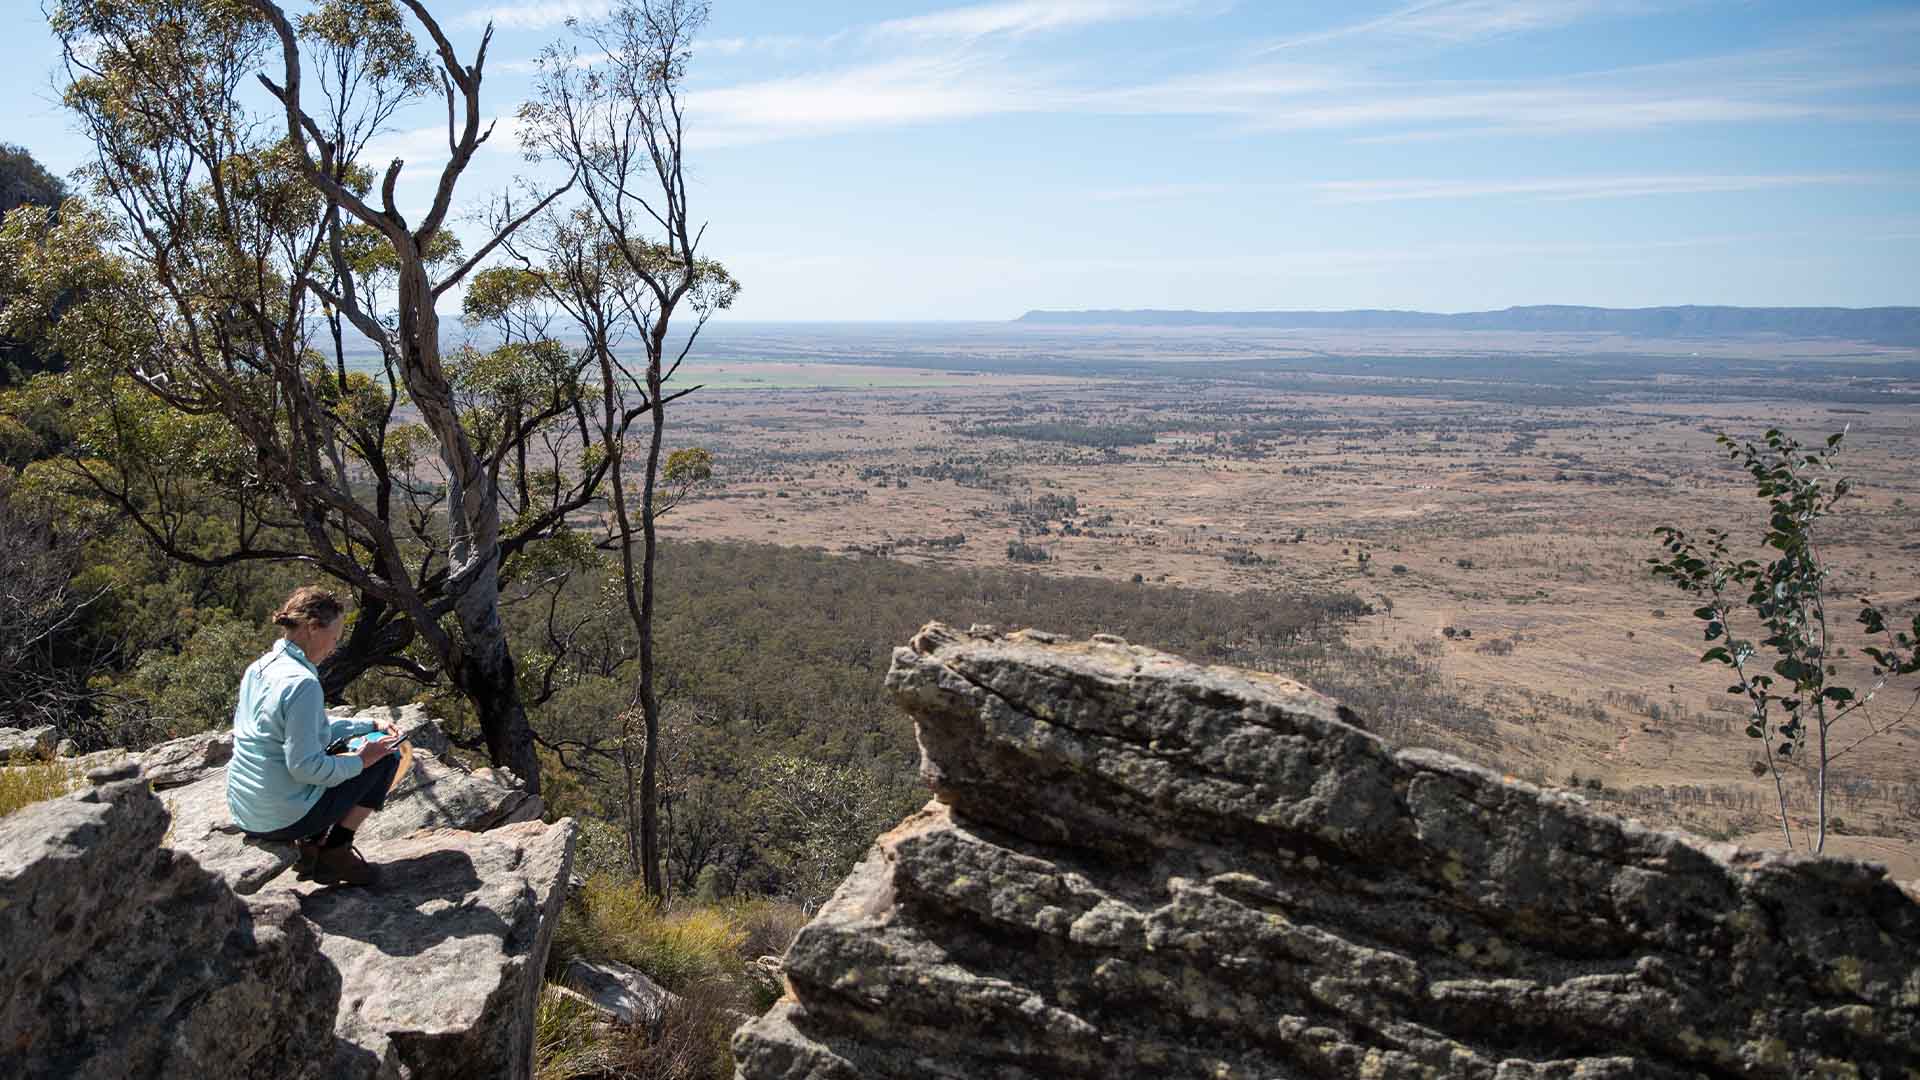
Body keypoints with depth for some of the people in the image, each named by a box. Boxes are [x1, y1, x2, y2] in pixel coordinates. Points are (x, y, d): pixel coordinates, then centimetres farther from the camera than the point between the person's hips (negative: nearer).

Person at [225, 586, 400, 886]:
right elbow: (306, 766, -26)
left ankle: (311, 844, 14)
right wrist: (360, 760, -11)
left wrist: (370, 726, 15)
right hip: (284, 819, -9)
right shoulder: (301, 683, -24)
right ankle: (335, 851, 6)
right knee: (385, 759, 3)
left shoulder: (260, 667, 6)